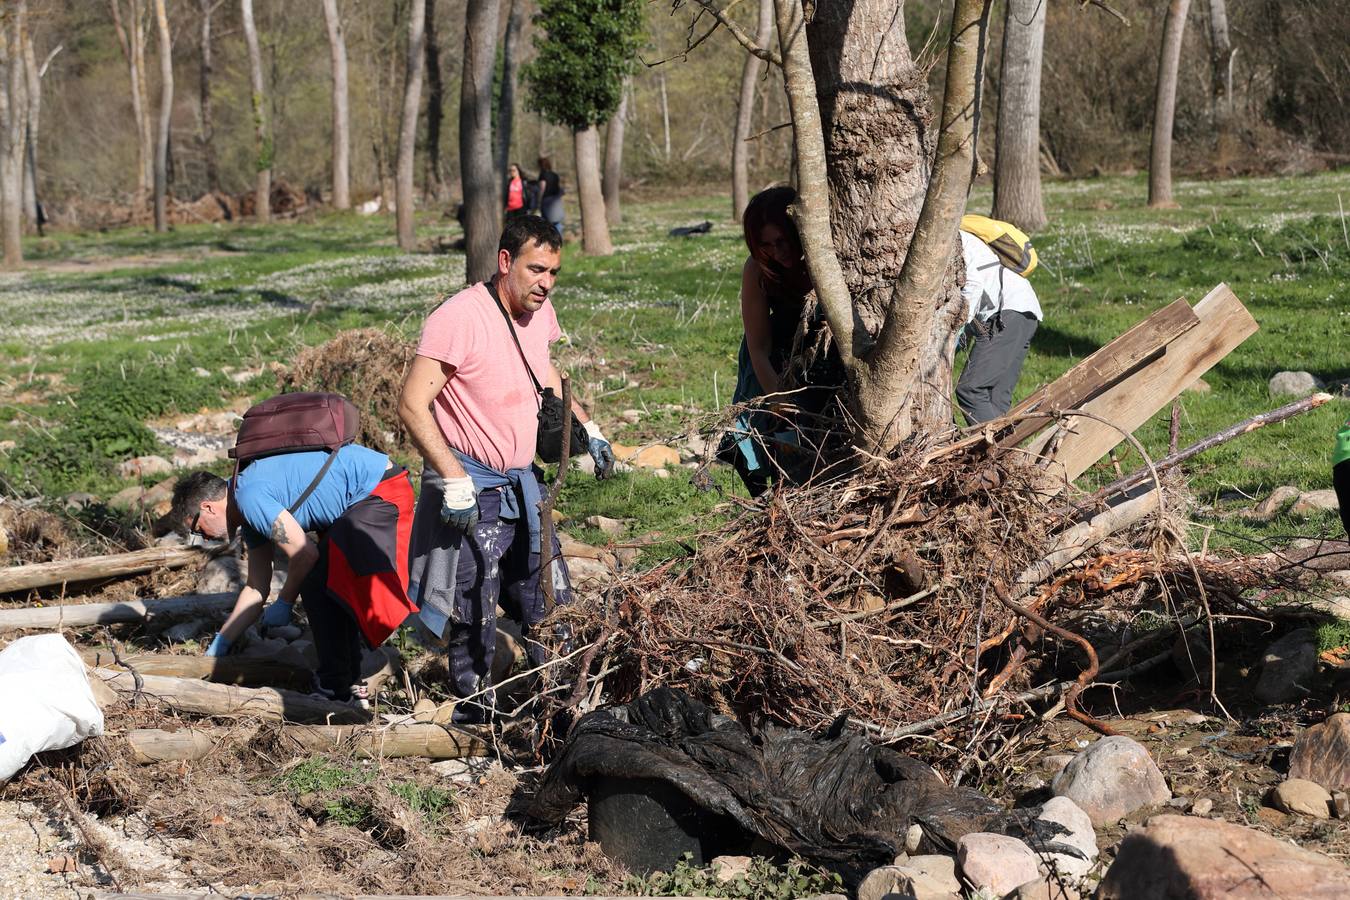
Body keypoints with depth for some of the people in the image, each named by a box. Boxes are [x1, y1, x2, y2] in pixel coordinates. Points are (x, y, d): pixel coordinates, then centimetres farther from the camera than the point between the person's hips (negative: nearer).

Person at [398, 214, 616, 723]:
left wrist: (588, 429, 21)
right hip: (471, 491, -8)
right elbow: (413, 406, -23)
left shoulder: (539, 311, 4)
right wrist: (453, 480, -27)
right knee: (475, 615, -2)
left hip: (523, 484, 8)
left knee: (551, 605, 13)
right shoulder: (459, 318, -21)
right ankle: (476, 718, 11)